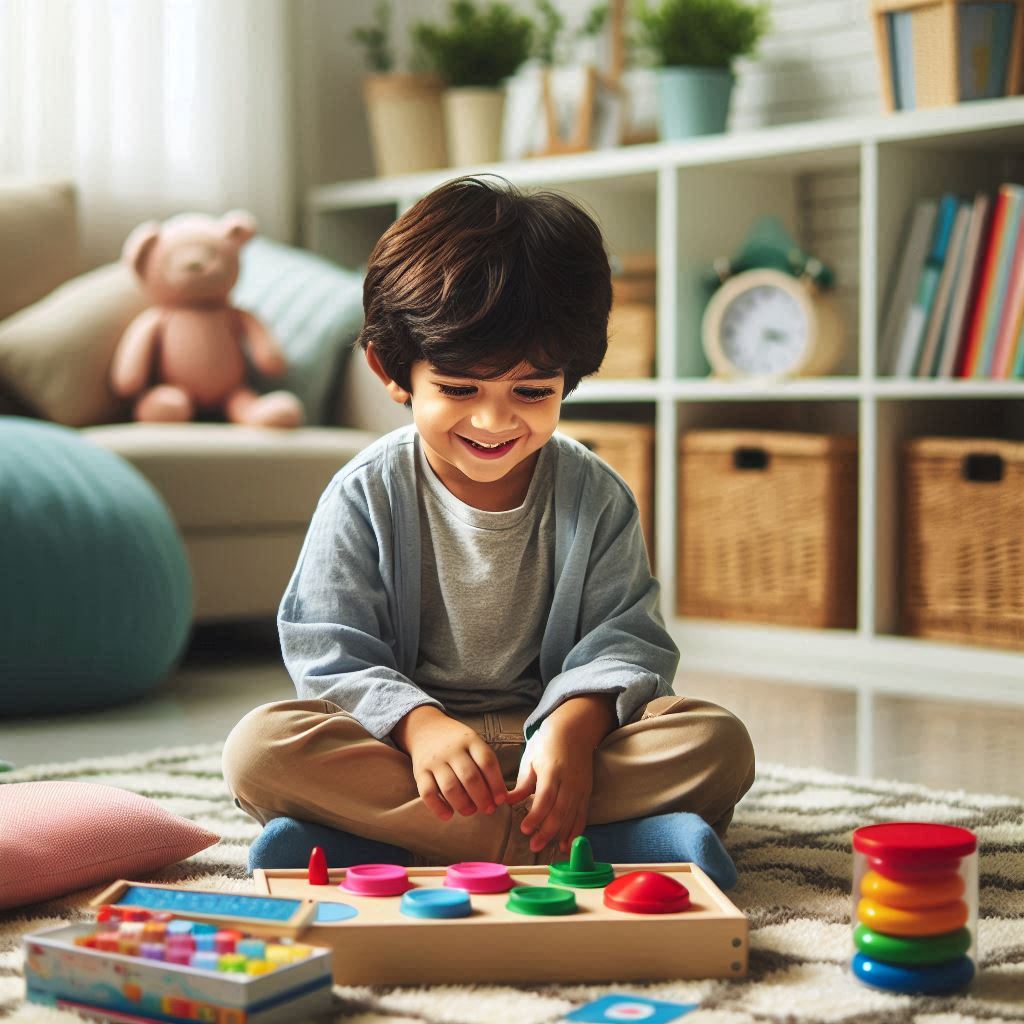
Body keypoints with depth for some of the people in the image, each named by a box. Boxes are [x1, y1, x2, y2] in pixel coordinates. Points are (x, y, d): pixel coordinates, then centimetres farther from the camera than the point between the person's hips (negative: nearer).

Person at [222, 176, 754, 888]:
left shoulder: (596, 499, 0)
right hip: (401, 740, -1)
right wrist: (417, 723, -26)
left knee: (718, 745, -23)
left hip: (547, 732, 1)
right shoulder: (365, 497, -4)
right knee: (260, 749, -29)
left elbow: (625, 641, -2)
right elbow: (332, 654, -6)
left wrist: (574, 724, -24)